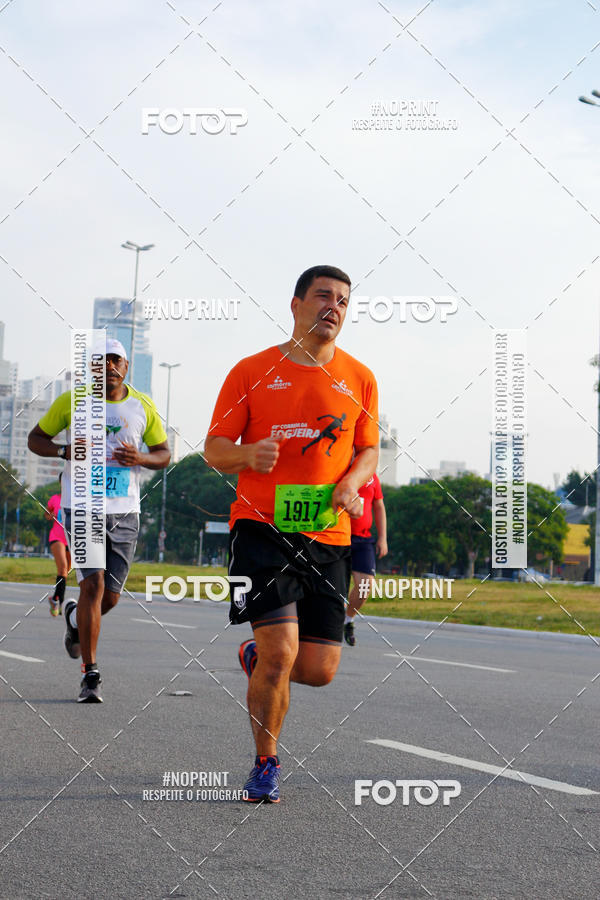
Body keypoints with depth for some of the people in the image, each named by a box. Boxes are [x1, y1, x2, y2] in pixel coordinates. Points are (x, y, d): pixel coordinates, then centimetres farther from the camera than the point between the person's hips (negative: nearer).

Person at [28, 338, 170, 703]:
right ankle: (91, 674, -8)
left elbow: (164, 454, 12)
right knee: (93, 583, -17)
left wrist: (141, 458, -11)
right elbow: (36, 438, 7)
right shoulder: (72, 401, -1)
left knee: (111, 597, 6)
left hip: (124, 512, 3)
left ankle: (75, 618, 43)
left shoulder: (143, 406, 4)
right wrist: (64, 451, -14)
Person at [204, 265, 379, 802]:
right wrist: (248, 454, -17)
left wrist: (352, 481, -3)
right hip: (262, 529, -3)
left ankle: (257, 659, 36)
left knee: (319, 670, -1)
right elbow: (214, 448, 5)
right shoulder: (253, 371, 3)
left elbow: (369, 450, 19)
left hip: (329, 536, 3)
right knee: (281, 651, -15)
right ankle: (266, 764, 9)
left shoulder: (359, 379, 11)